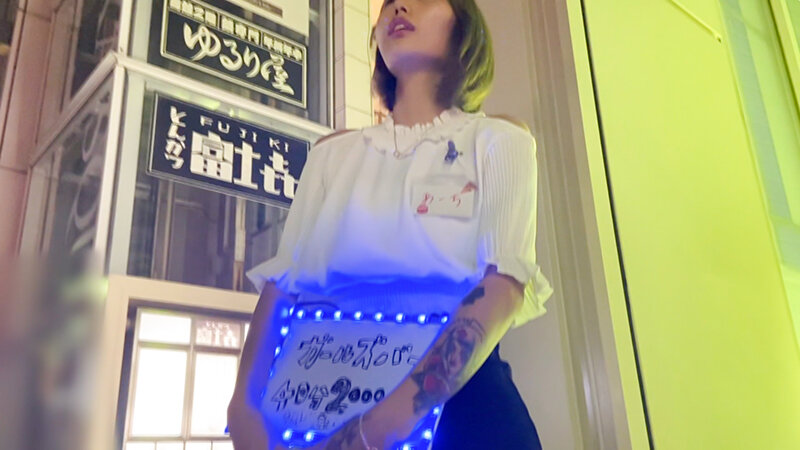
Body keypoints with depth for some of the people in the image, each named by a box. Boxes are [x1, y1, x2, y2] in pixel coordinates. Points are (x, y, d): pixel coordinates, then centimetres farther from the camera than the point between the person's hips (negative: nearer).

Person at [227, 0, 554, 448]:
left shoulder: (498, 139, 1)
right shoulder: (333, 153, 11)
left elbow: (504, 284, -13)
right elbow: (284, 281, 4)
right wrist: (245, 402, -13)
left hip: (458, 398, -2)